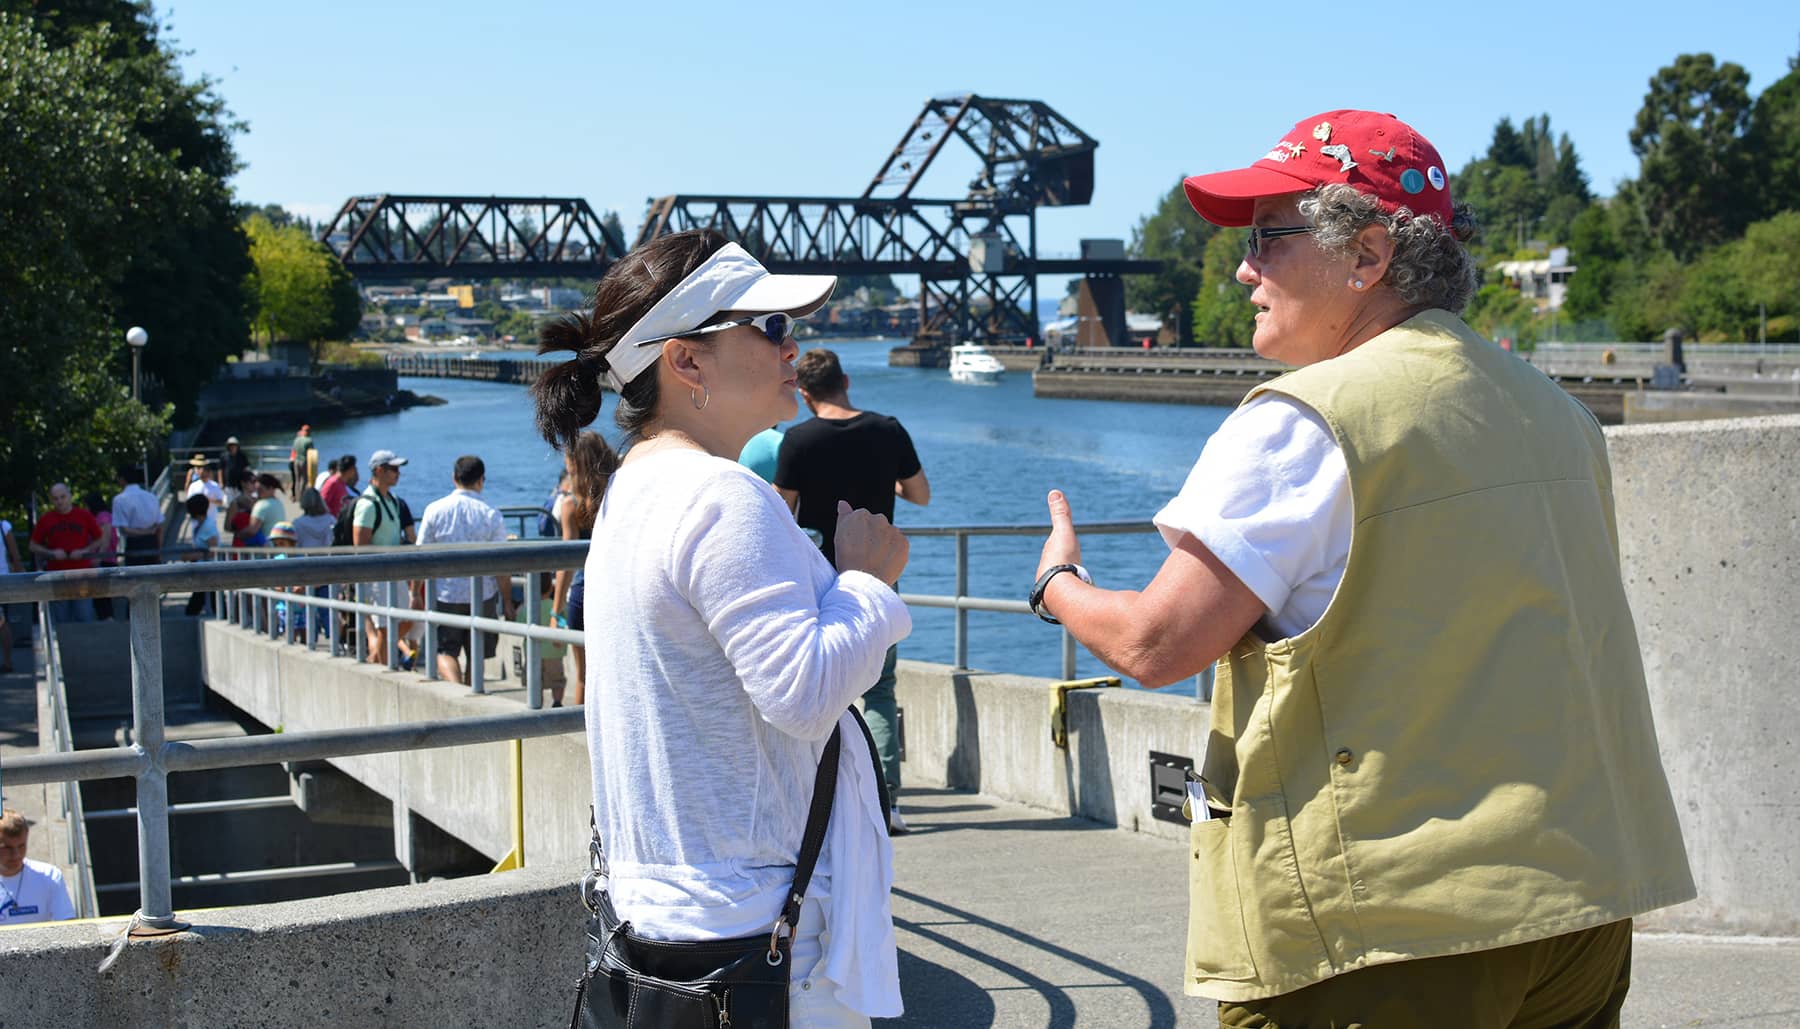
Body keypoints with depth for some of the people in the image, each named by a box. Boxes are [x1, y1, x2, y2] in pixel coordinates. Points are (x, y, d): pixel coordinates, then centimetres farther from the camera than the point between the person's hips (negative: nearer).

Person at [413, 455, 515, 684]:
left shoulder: (435, 510, -3)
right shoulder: (491, 515, -5)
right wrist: (507, 602, 3)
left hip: (445, 594, 0)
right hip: (482, 596, 1)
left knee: (444, 652, 2)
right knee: (477, 656, 12)